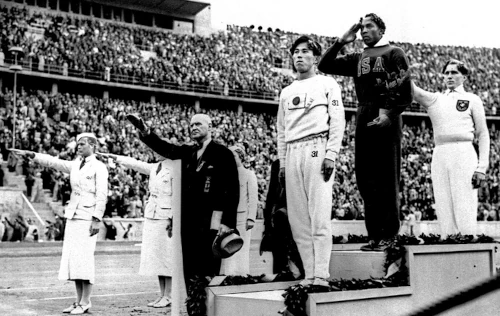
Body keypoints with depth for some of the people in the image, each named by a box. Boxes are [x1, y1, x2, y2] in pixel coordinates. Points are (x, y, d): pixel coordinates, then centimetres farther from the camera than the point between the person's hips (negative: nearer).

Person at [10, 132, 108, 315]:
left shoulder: (99, 168, -4)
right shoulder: (75, 166, 15)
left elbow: (101, 195, -11)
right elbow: (52, 162, 5)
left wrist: (97, 220, -18)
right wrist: (29, 154, -7)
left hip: (88, 218, -7)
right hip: (73, 217, 7)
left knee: (84, 258, -10)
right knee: (73, 259, 5)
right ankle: (79, 301, 10)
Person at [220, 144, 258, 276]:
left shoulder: (249, 174, 4)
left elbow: (253, 198, -1)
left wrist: (251, 218, -9)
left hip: (242, 217, -3)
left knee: (241, 249, -2)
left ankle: (242, 274, 3)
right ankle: (227, 275, 2)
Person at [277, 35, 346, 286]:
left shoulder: (327, 84, 10)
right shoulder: (286, 92, 24)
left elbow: (337, 121, 0)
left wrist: (331, 154, -11)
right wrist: (282, 162, 13)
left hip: (317, 148, -5)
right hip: (292, 153, 5)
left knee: (319, 217, -12)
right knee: (298, 219, 0)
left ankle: (321, 275, -13)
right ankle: (309, 275, 3)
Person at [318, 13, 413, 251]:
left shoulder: (394, 53, 8)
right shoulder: (357, 59, 23)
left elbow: (405, 89, -3)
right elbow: (325, 66, 21)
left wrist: (389, 113, -17)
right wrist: (341, 41, 13)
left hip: (386, 120, -5)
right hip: (364, 120, 5)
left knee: (387, 180, -6)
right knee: (365, 180, 3)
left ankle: (389, 235, -4)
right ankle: (374, 235, 7)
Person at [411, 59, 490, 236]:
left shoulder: (472, 100, 12)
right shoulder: (434, 99, 18)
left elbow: (483, 134, 7)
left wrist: (482, 167, -4)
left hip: (463, 155, -3)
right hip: (439, 157, 3)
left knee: (465, 213, -8)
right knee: (444, 215, 1)